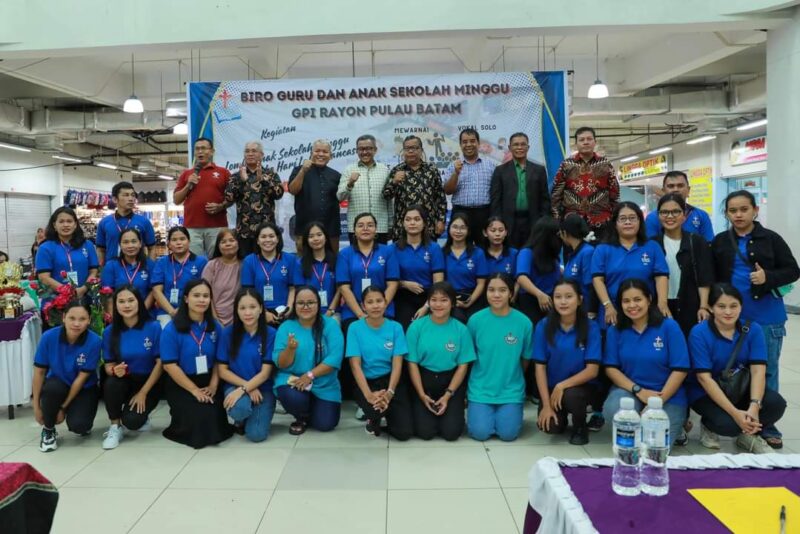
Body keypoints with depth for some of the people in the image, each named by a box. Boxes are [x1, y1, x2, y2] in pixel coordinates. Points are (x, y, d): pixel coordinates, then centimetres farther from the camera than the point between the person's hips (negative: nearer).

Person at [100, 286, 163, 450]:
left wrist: (143, 393, -14)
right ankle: (115, 427, -8)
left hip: (148, 382, -3)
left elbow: (160, 363, -11)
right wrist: (114, 370, -27)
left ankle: (142, 415, 15)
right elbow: (108, 365, -1)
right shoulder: (110, 332, -6)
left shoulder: (154, 327, -14)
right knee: (110, 384, -32)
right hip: (124, 380, 3)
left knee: (132, 421, -24)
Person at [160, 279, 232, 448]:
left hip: (208, 383, 4)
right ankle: (180, 421, 13)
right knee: (200, 419, -21)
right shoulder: (172, 329, -11)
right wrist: (194, 390, -16)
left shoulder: (215, 327, 2)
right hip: (180, 385, -3)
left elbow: (218, 360, 8)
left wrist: (213, 385, -8)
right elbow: (170, 365, -13)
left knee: (216, 420, -17)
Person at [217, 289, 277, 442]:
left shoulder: (270, 334, -8)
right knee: (239, 409, -34)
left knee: (256, 434, -21)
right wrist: (246, 386, -14)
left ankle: (253, 417, 16)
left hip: (262, 388, -1)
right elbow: (222, 370, -2)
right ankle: (240, 420, 4)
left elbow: (265, 373, -9)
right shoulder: (228, 333, -4)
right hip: (235, 385, 1)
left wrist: (243, 389, -23)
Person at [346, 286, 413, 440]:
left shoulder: (395, 327, -3)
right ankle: (373, 418, 4)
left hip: (390, 380, 1)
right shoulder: (355, 328, -6)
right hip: (366, 382, -1)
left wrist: (389, 392, -24)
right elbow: (355, 365, -11)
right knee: (375, 408, -35)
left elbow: (397, 364, -7)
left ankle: (389, 414, 20)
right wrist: (369, 394, -25)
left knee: (404, 432, -14)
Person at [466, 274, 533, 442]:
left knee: (508, 433, -11)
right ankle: (478, 410, 21)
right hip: (480, 388, 0)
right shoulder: (475, 320, -8)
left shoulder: (524, 322, -8)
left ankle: (509, 412, 22)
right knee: (480, 432, -12)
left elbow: (525, 358, 6)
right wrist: (486, 375, 10)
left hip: (511, 390, 0)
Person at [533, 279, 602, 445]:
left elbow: (592, 370, -15)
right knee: (551, 427, -21)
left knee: (571, 395, -34)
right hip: (551, 387, 1)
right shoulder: (544, 326, -10)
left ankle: (581, 426, 1)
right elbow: (540, 367, -9)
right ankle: (560, 415, 18)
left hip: (581, 386, -1)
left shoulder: (591, 327, -13)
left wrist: (562, 385, -26)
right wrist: (546, 405, -14)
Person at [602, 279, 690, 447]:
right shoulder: (615, 330, 0)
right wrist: (638, 390, -16)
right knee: (612, 411, -31)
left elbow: (680, 369, -9)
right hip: (630, 390, 2)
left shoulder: (669, 326, -7)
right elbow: (611, 368, -1)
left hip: (668, 395, -1)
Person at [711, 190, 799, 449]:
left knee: (766, 370, 6)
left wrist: (768, 277, -18)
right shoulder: (720, 242, 6)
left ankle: (766, 424, 18)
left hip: (767, 317, -2)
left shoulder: (771, 239, -1)